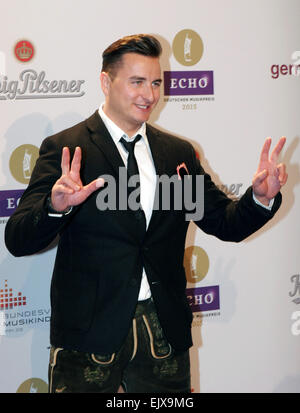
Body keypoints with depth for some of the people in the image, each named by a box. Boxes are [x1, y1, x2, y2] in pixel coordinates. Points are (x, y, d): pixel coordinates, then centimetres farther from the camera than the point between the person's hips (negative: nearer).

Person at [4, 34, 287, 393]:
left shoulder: (178, 152, 11)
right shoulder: (64, 149, -4)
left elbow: (226, 223, 12)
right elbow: (17, 241, -11)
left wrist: (261, 197, -9)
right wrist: (56, 206, -32)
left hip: (165, 332, 4)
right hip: (89, 333, -4)